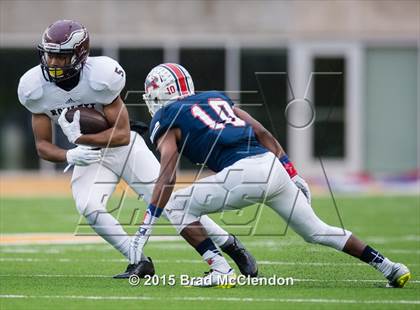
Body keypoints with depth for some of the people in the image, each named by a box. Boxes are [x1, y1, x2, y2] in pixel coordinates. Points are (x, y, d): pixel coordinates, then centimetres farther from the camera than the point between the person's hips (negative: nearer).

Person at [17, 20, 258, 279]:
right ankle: (140, 263, -8)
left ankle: (231, 246, 10)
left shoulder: (100, 77, -28)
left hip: (124, 147, -3)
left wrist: (80, 138, -35)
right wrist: (70, 156, -31)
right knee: (88, 207, -23)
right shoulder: (36, 88, -16)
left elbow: (122, 134, -23)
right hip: (89, 156, 3)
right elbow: (43, 145, -10)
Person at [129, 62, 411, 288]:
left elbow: (167, 178, -3)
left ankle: (221, 270, -4)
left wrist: (145, 228, -4)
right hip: (273, 165, 7)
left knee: (178, 206, 9)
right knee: (316, 231, 19)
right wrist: (294, 176, 24)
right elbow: (263, 133, 23)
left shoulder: (167, 119, 10)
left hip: (242, 173, -7)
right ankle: (388, 267, 15)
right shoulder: (216, 99, 29)